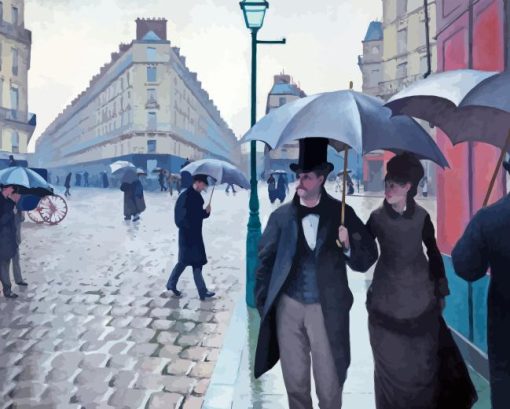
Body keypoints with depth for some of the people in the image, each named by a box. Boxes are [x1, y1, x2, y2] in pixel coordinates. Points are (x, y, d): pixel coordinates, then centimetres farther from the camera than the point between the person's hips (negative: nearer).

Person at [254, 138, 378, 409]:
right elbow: (265, 261, 4)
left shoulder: (341, 213, -1)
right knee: (294, 381, 15)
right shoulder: (281, 216, 2)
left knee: (329, 383, 9)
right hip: (288, 307, 2)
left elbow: (367, 257, -2)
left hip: (326, 309, -1)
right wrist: (263, 304, 1)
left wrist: (349, 247, -21)